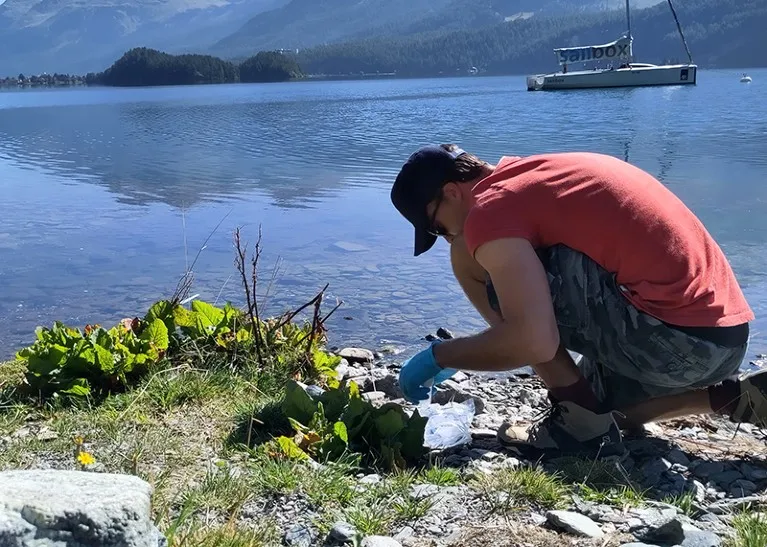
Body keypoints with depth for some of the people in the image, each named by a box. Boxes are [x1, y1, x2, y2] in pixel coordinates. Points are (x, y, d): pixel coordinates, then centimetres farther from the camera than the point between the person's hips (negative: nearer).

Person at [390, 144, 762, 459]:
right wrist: (456, 355, 31)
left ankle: (580, 421, -2)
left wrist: (439, 357, -5)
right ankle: (737, 398, 16)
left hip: (672, 336, -10)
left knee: (470, 256, -4)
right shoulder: (531, 175, 21)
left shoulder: (490, 208, -9)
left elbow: (533, 341, -21)